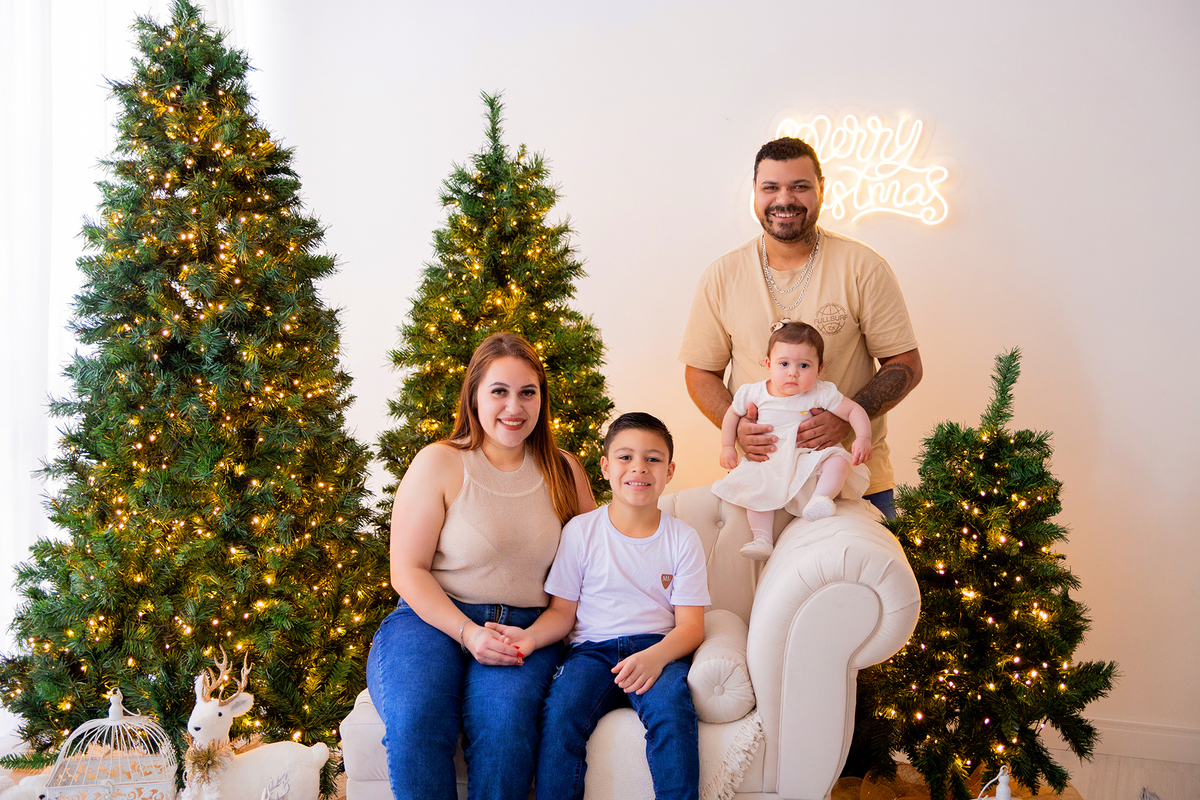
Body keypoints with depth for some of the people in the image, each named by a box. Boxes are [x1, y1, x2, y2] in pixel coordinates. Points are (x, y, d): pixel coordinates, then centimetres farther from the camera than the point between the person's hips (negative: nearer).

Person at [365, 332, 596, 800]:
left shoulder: (564, 472, 11)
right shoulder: (438, 464, 0)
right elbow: (407, 571, -2)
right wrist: (467, 632, -16)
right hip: (435, 619, -1)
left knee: (504, 721, -31)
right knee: (414, 721, -31)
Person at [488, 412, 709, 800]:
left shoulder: (683, 539, 7)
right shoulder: (580, 531, 7)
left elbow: (690, 624, 1)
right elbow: (562, 611, 9)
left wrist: (656, 656, -20)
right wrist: (531, 636, -14)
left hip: (658, 647, 0)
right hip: (592, 648, 0)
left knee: (671, 709, -32)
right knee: (561, 713, -29)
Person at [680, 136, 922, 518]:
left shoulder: (863, 267, -4)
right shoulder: (722, 276, 1)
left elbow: (906, 365, -2)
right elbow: (700, 371, 8)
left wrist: (847, 416, -19)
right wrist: (736, 426, -13)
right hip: (759, 473, 1)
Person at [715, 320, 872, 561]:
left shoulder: (822, 394, -8)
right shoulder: (754, 393, -2)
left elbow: (854, 410, -5)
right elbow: (733, 413, 15)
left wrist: (862, 439, -20)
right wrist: (728, 447, 13)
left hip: (812, 458, -1)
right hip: (770, 463, 1)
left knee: (838, 461, -27)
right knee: (755, 487, -23)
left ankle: (820, 499, -37)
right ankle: (762, 539, -21)